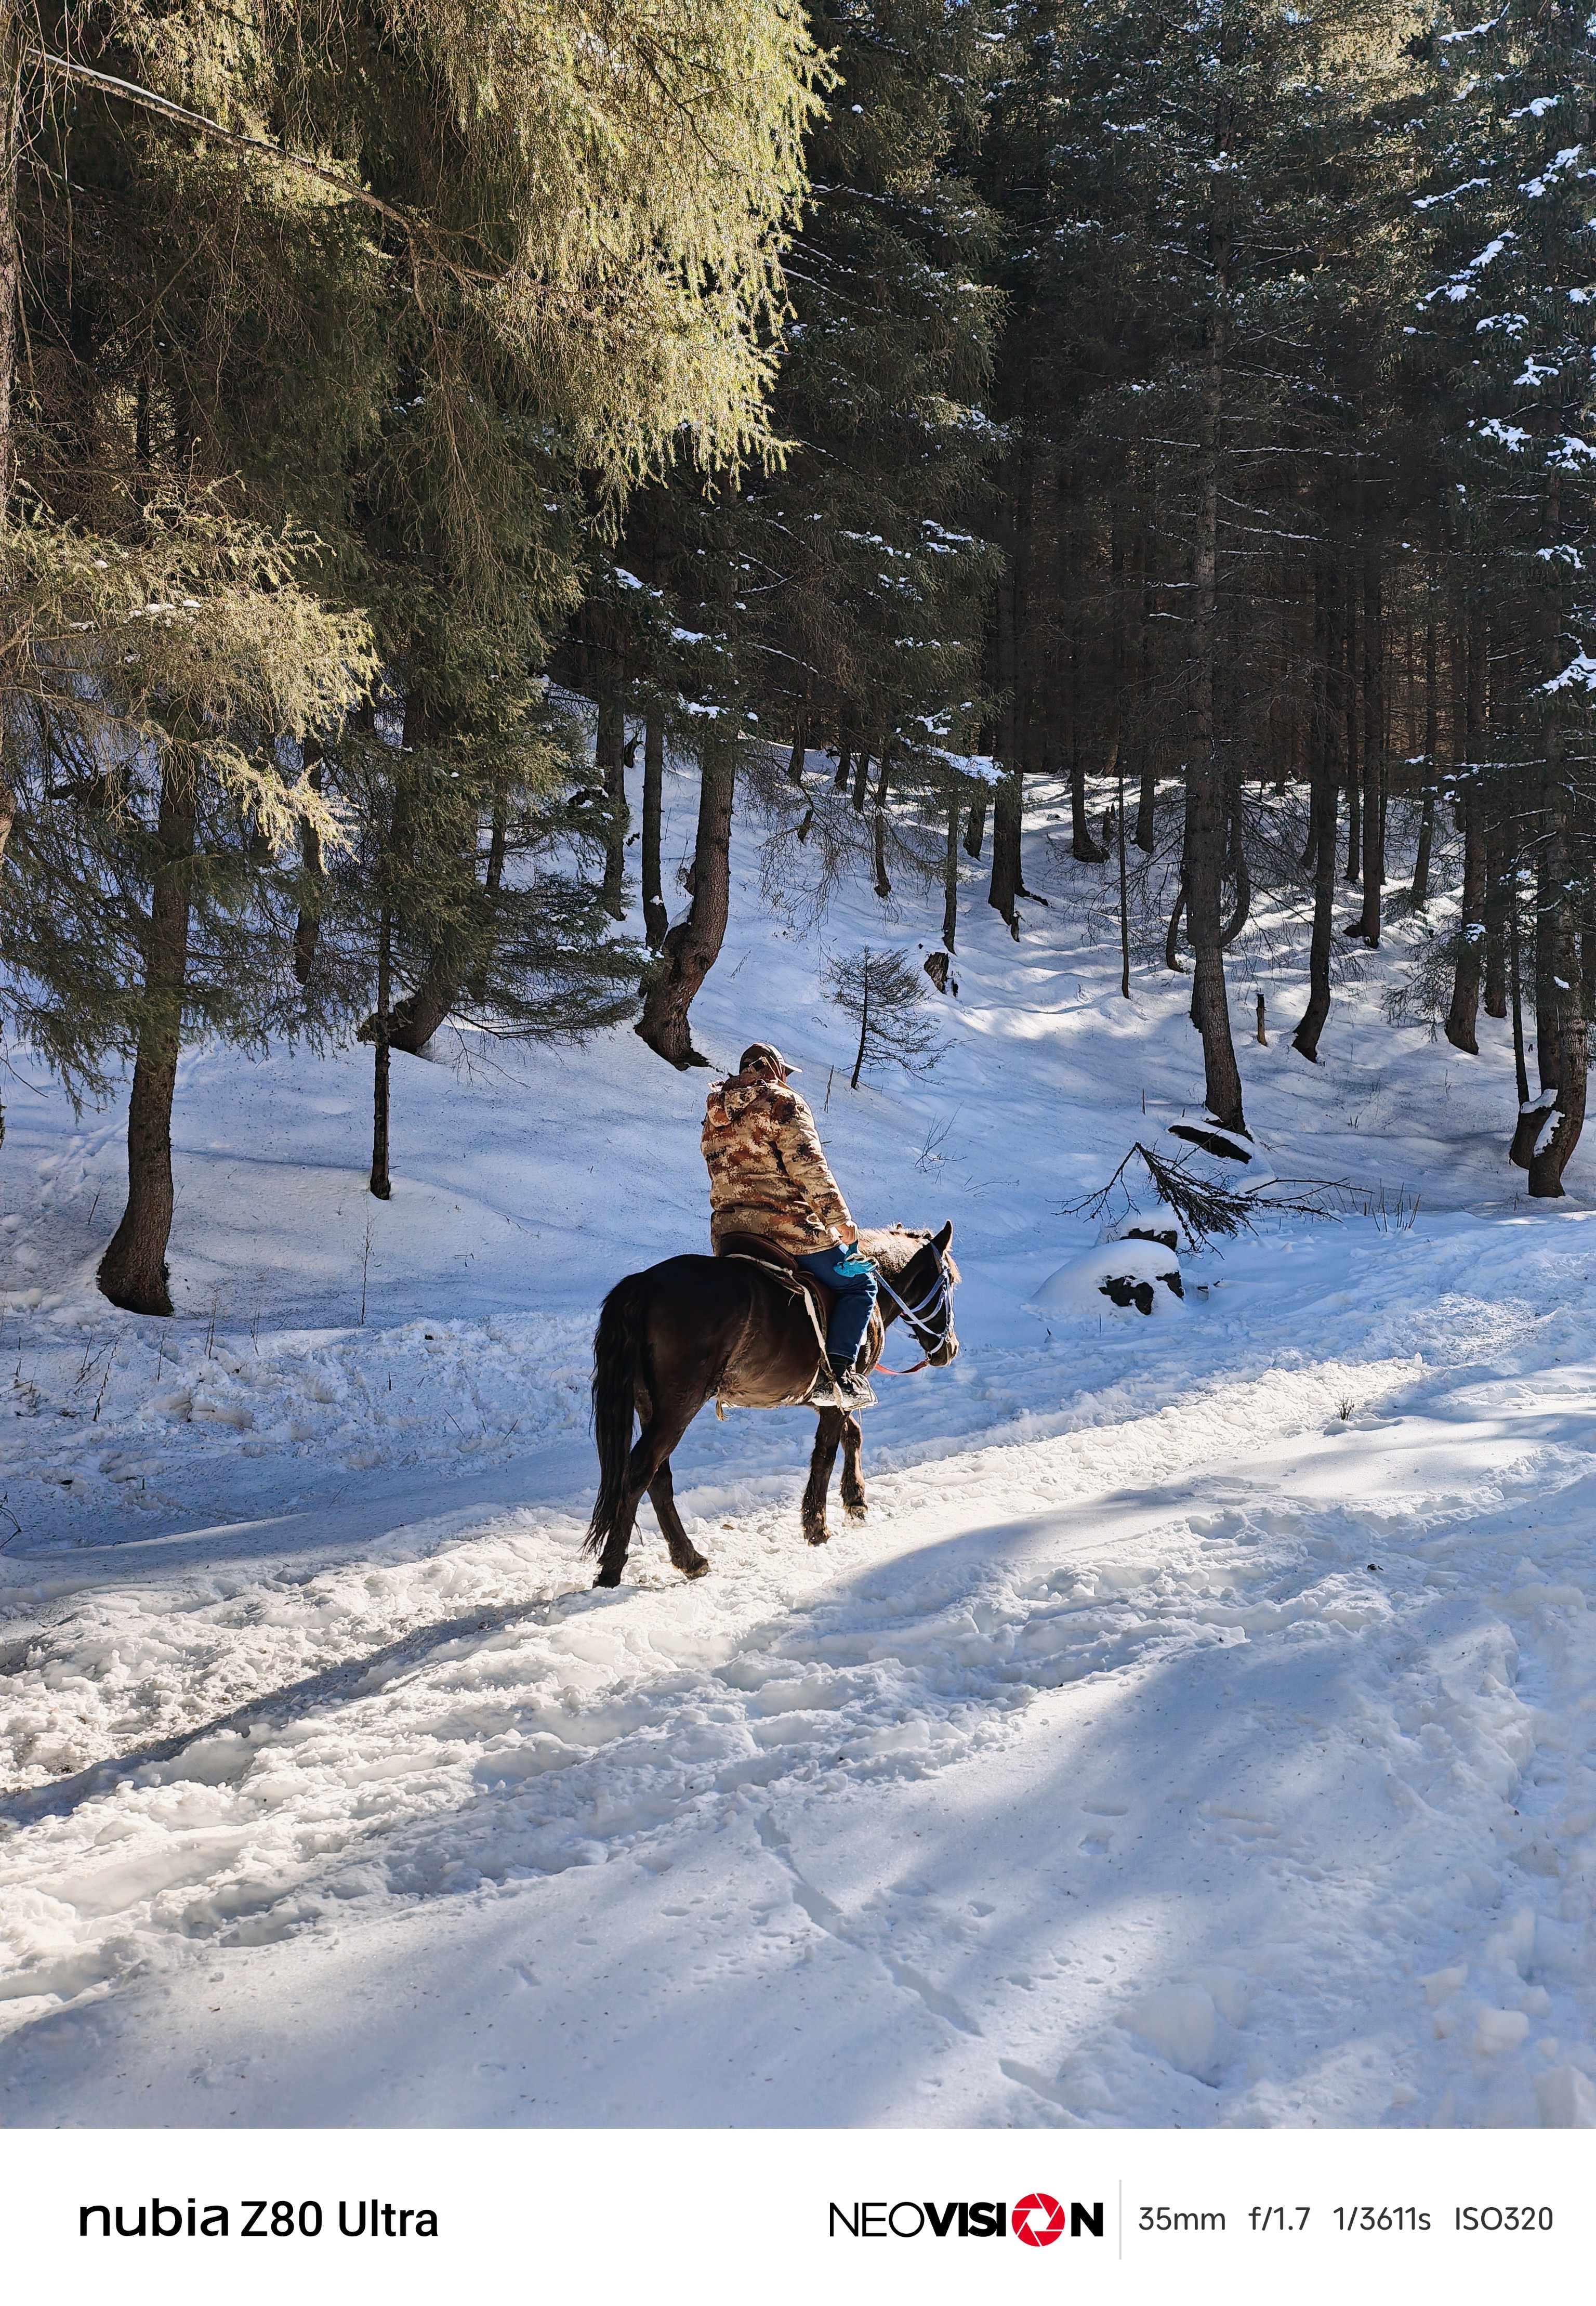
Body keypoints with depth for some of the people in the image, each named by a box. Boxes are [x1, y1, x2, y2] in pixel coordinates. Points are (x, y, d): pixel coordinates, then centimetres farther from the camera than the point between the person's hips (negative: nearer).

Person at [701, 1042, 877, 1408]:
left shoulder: (714, 1118, 19)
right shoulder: (783, 1102, -3)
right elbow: (808, 1167, -14)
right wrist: (840, 1218, -14)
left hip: (727, 1231, 7)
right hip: (788, 1226, -7)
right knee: (859, 1282, 5)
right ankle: (839, 1372, -10)